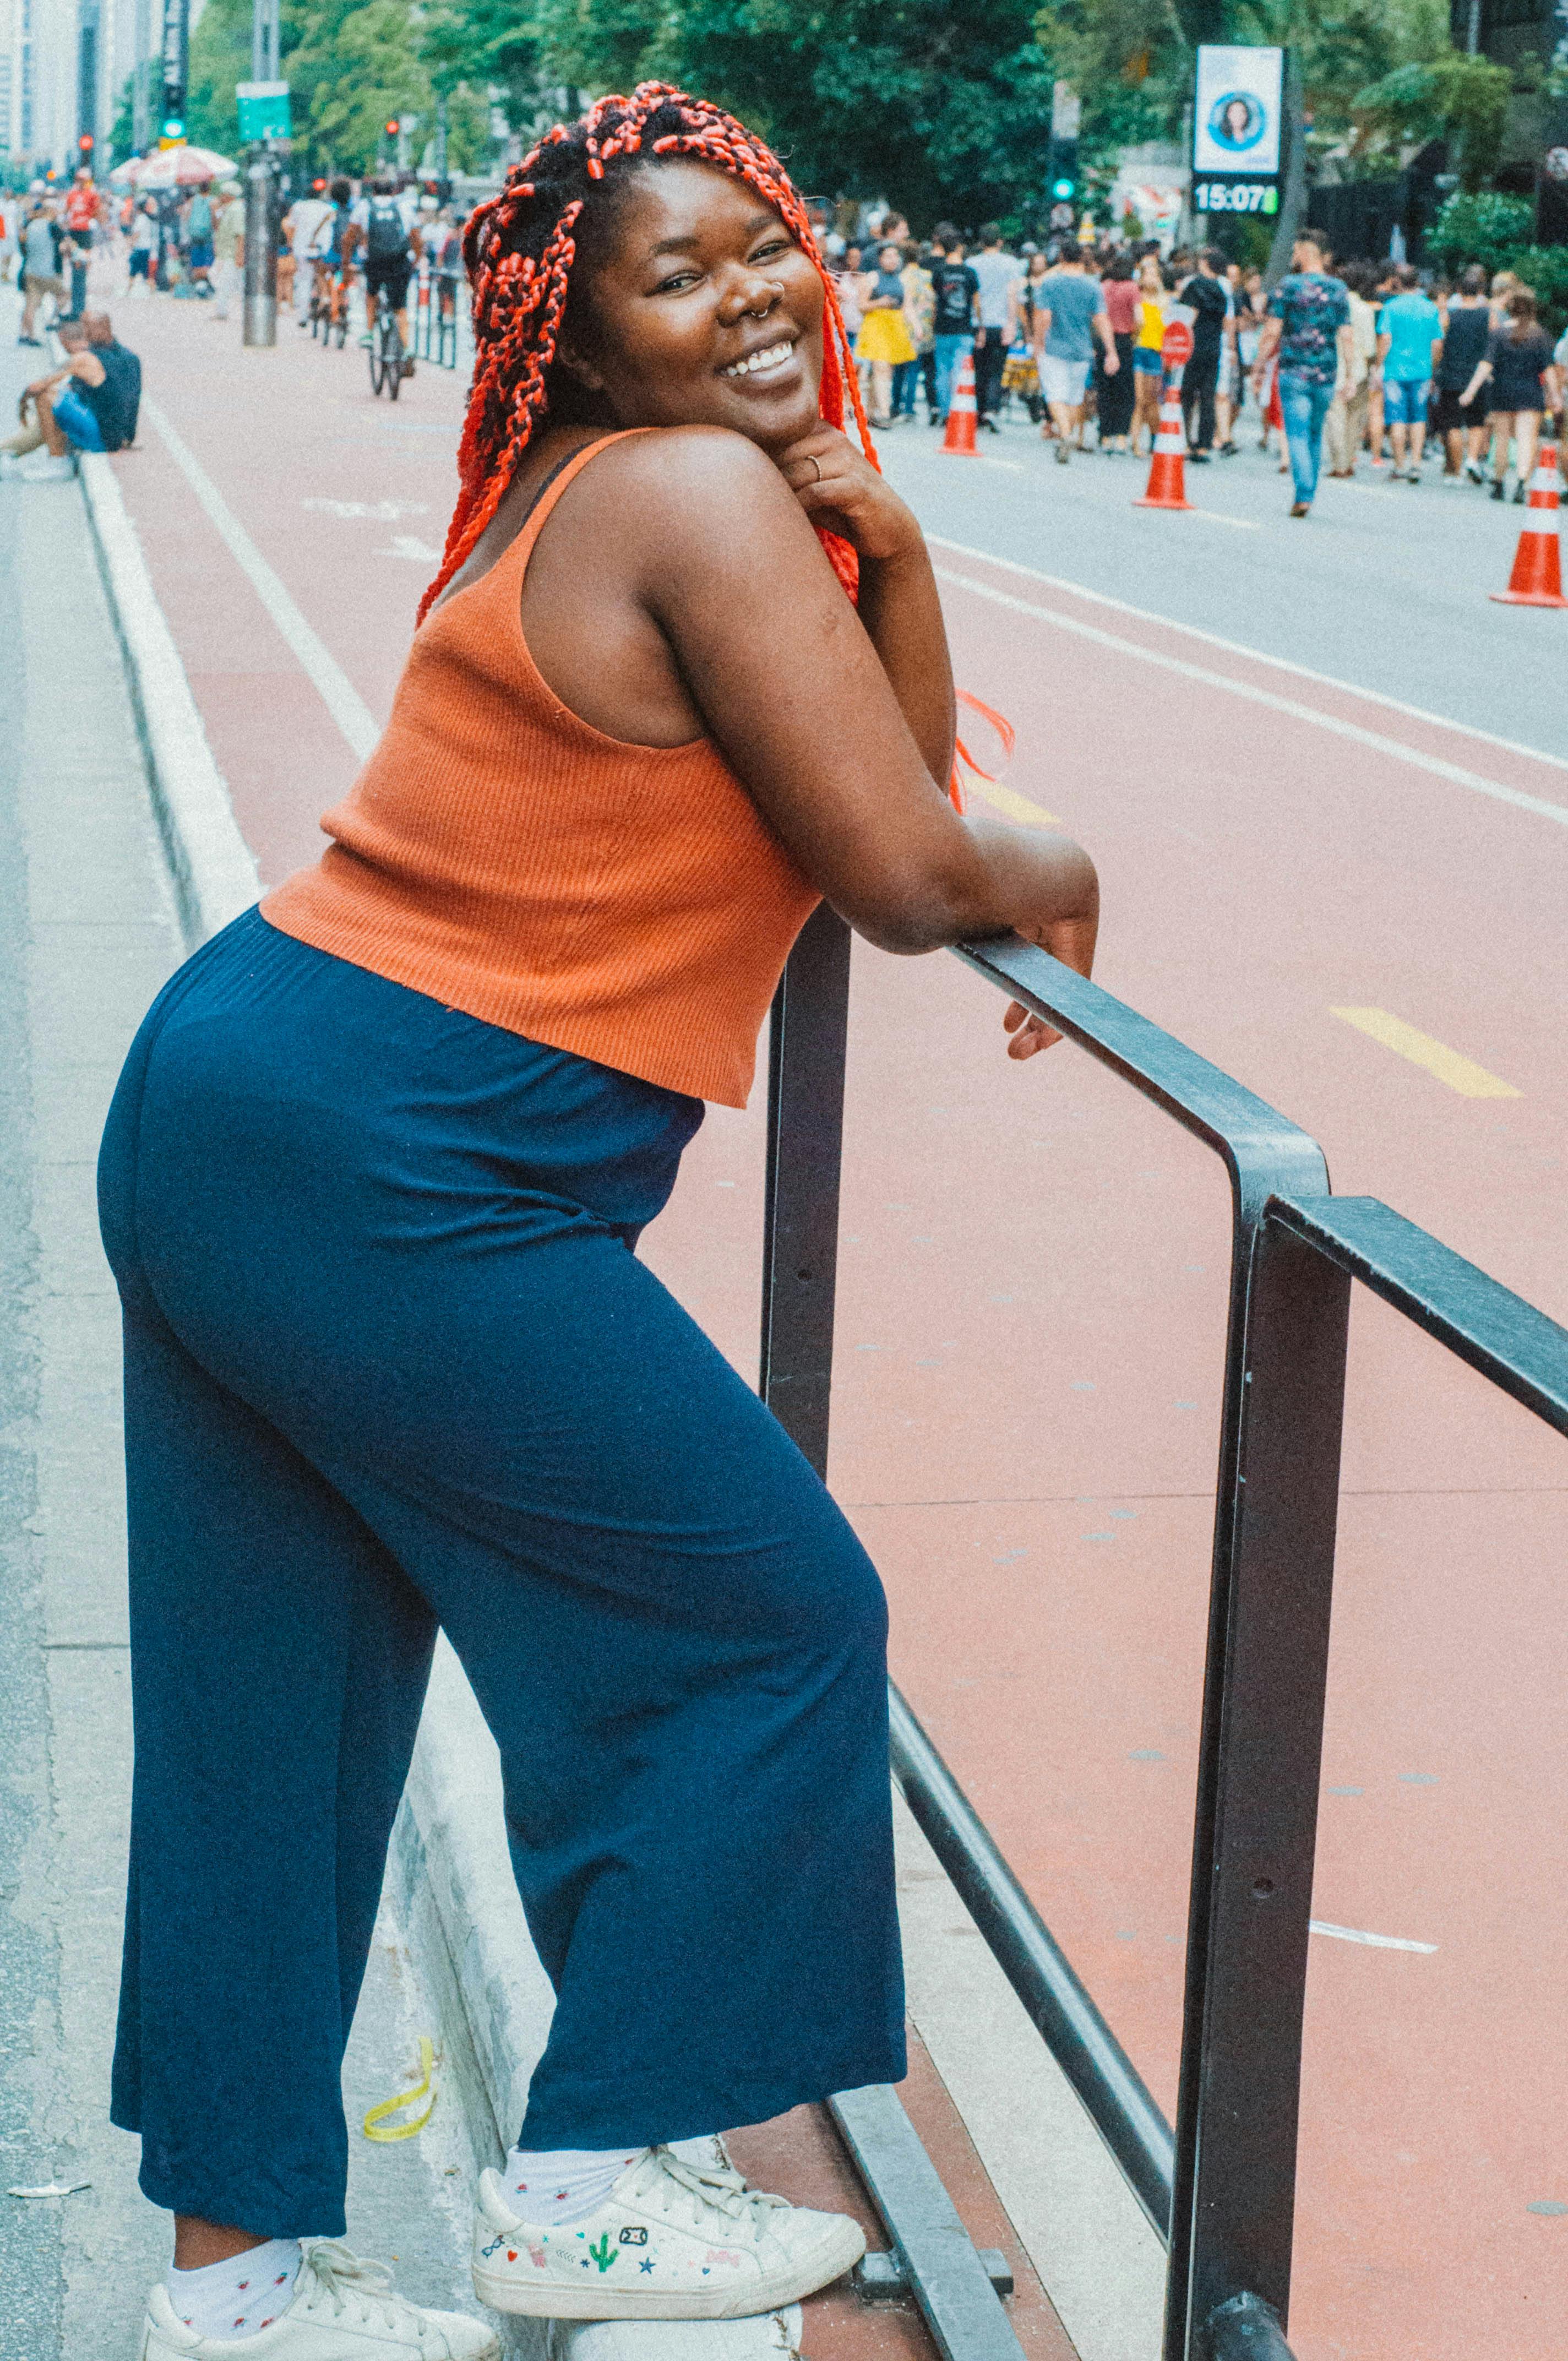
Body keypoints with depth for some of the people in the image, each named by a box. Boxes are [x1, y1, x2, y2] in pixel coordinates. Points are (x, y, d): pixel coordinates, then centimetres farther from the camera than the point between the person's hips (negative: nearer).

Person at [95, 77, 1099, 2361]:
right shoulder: (696, 494, -12)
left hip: (224, 1117, 10)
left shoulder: (601, 500, 17)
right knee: (767, 1617, 6)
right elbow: (906, 880, -14)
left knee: (279, 1707, 16)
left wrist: (892, 559, 3)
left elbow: (879, 791, 18)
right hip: (390, 1179, -10)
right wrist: (1053, 874, 7)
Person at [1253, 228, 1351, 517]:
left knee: (1298, 435, -4)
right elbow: (1346, 336, 4)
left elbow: (1271, 332, -6)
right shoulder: (1339, 289, 6)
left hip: (1294, 373, -4)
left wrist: (1259, 366, 1)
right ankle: (1309, 493, 21)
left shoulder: (1289, 286, -5)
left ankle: (1304, 496, -16)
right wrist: (1349, 374, 10)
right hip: (1327, 374, 4)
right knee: (1315, 435, 16)